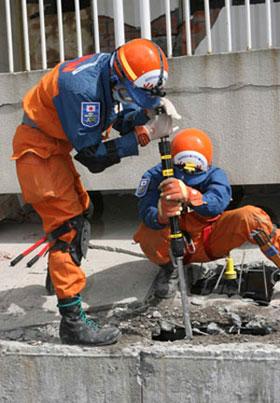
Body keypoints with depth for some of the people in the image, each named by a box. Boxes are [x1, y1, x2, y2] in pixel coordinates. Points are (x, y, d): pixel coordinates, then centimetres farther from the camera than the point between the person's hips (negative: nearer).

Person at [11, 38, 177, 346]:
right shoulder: (82, 87, -33)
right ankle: (73, 323, -10)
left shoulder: (113, 71, -7)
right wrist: (139, 140, -28)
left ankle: (60, 275, 45)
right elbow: (93, 156, -28)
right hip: (37, 149, -10)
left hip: (57, 145, 10)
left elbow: (123, 120, 3)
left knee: (79, 208, 22)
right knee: (66, 223, -13)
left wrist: (144, 115, -16)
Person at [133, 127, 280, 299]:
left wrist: (189, 195, -60)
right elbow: (147, 213, -31)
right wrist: (161, 216, -57)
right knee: (146, 235, -32)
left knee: (250, 216, -24)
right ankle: (169, 268, -1)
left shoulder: (215, 175, -16)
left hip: (211, 242, 0)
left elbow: (217, 204, -38)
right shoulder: (156, 176, -16)